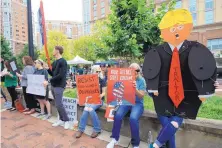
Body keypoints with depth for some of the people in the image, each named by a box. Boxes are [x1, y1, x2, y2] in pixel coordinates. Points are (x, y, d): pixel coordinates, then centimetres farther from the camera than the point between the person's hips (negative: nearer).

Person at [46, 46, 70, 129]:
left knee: (59, 105, -8)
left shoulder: (63, 62, -13)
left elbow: (60, 75, -21)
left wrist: (49, 81, -19)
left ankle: (66, 120, 8)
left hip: (59, 86, -8)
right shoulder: (54, 62, 14)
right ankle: (61, 119, 25)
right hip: (53, 86, 9)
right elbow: (52, 74, 17)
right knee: (57, 104, 13)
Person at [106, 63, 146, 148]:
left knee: (133, 118, -30)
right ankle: (114, 139, -1)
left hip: (137, 103, -2)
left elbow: (141, 96, -8)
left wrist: (135, 89, -26)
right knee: (117, 115, -24)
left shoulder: (141, 80, -1)